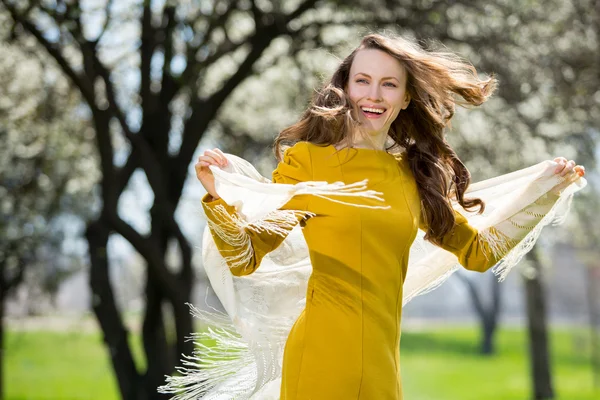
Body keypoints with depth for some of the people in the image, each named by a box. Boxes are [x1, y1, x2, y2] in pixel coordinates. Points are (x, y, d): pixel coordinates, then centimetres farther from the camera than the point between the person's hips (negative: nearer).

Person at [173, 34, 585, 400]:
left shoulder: (417, 175, 10)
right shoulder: (307, 159, -3)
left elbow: (479, 251, 17)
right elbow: (246, 258, -5)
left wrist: (548, 194, 13)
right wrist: (221, 196, -22)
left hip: (383, 360, 5)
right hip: (323, 355, -4)